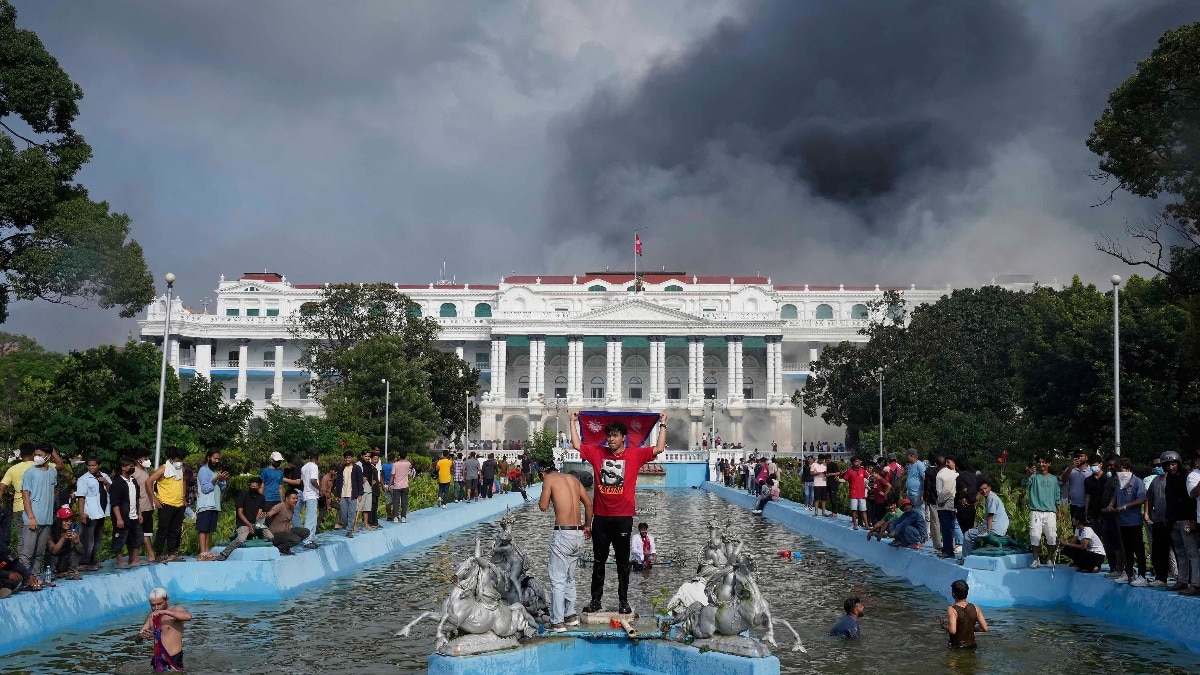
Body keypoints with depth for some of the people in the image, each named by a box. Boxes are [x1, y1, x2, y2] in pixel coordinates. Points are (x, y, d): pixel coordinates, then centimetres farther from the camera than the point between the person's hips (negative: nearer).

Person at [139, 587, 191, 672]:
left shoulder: (175, 610, -6)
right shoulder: (151, 616, 10)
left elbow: (188, 616, -29)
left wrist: (165, 612, -33)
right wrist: (142, 635, -15)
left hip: (174, 659, -6)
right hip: (158, 659, 6)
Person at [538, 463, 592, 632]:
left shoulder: (549, 478, -1)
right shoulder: (573, 479, 15)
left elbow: (543, 506, -5)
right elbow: (588, 503, 16)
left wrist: (545, 493, 13)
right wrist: (587, 525, 27)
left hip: (563, 533, -6)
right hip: (578, 534, 6)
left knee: (557, 580, -1)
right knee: (570, 577, 20)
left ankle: (557, 622, -1)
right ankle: (570, 615, 26)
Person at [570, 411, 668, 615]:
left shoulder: (635, 454, 1)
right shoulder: (597, 452, 6)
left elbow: (659, 449, -3)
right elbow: (576, 445, 7)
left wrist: (663, 425, -2)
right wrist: (573, 422, 8)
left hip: (623, 517, -2)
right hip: (601, 516, 2)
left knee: (623, 562, 7)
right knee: (598, 561, 9)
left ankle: (623, 601, 14)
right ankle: (596, 600, 17)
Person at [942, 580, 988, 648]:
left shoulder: (952, 610, -16)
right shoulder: (975, 608, -2)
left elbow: (952, 630, -29)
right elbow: (985, 629, -3)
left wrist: (944, 625, -8)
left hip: (957, 648, -5)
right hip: (972, 646, 5)